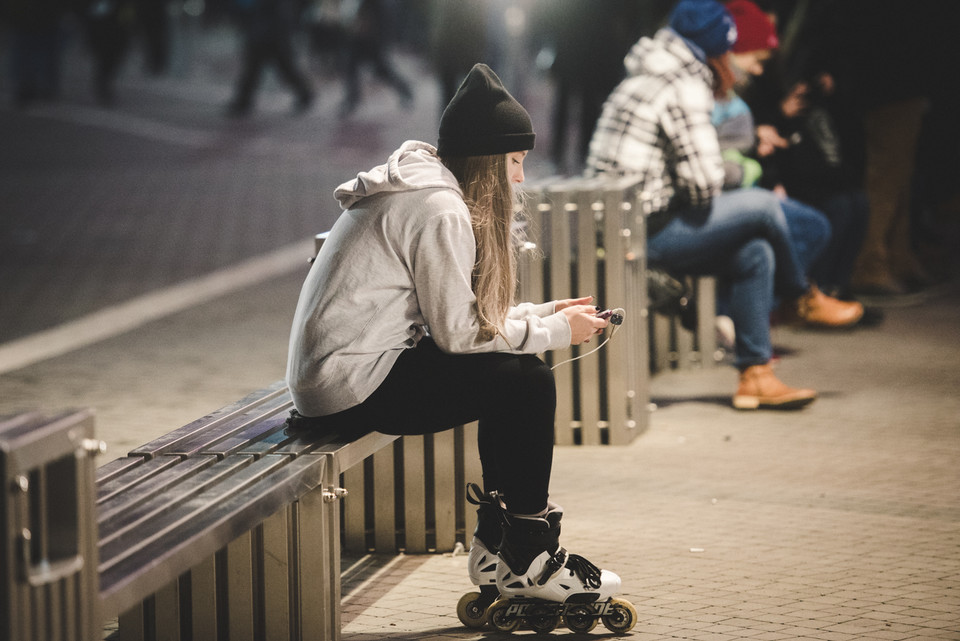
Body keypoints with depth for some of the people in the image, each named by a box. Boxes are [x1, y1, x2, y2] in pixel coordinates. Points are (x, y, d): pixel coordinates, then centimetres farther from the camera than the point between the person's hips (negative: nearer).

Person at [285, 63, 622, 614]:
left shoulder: (420, 188, 15)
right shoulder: (439, 211, -17)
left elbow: (454, 313, 17)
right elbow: (458, 331, -15)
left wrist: (547, 314, 10)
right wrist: (557, 331, -4)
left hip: (334, 371, 11)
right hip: (355, 387, -11)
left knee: (520, 372, 12)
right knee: (527, 383, -9)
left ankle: (498, 539, 16)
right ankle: (527, 561, 1)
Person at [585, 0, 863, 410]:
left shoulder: (651, 79, 19)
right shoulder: (684, 88, -14)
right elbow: (702, 181, -17)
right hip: (645, 234, -10)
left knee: (756, 253, 9)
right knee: (762, 206, -4)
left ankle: (755, 375, 8)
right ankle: (804, 299, 19)